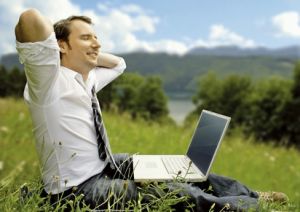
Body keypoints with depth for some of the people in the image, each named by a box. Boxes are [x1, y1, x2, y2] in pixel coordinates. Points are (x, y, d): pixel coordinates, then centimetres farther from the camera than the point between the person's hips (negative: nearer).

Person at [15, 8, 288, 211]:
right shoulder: (51, 80, -17)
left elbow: (118, 63, 26)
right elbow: (30, 18, -35)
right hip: (77, 189, -9)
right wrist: (58, 41, -14)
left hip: (106, 166, 9)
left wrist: (87, 52, 9)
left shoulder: (88, 80, 7)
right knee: (163, 188, -21)